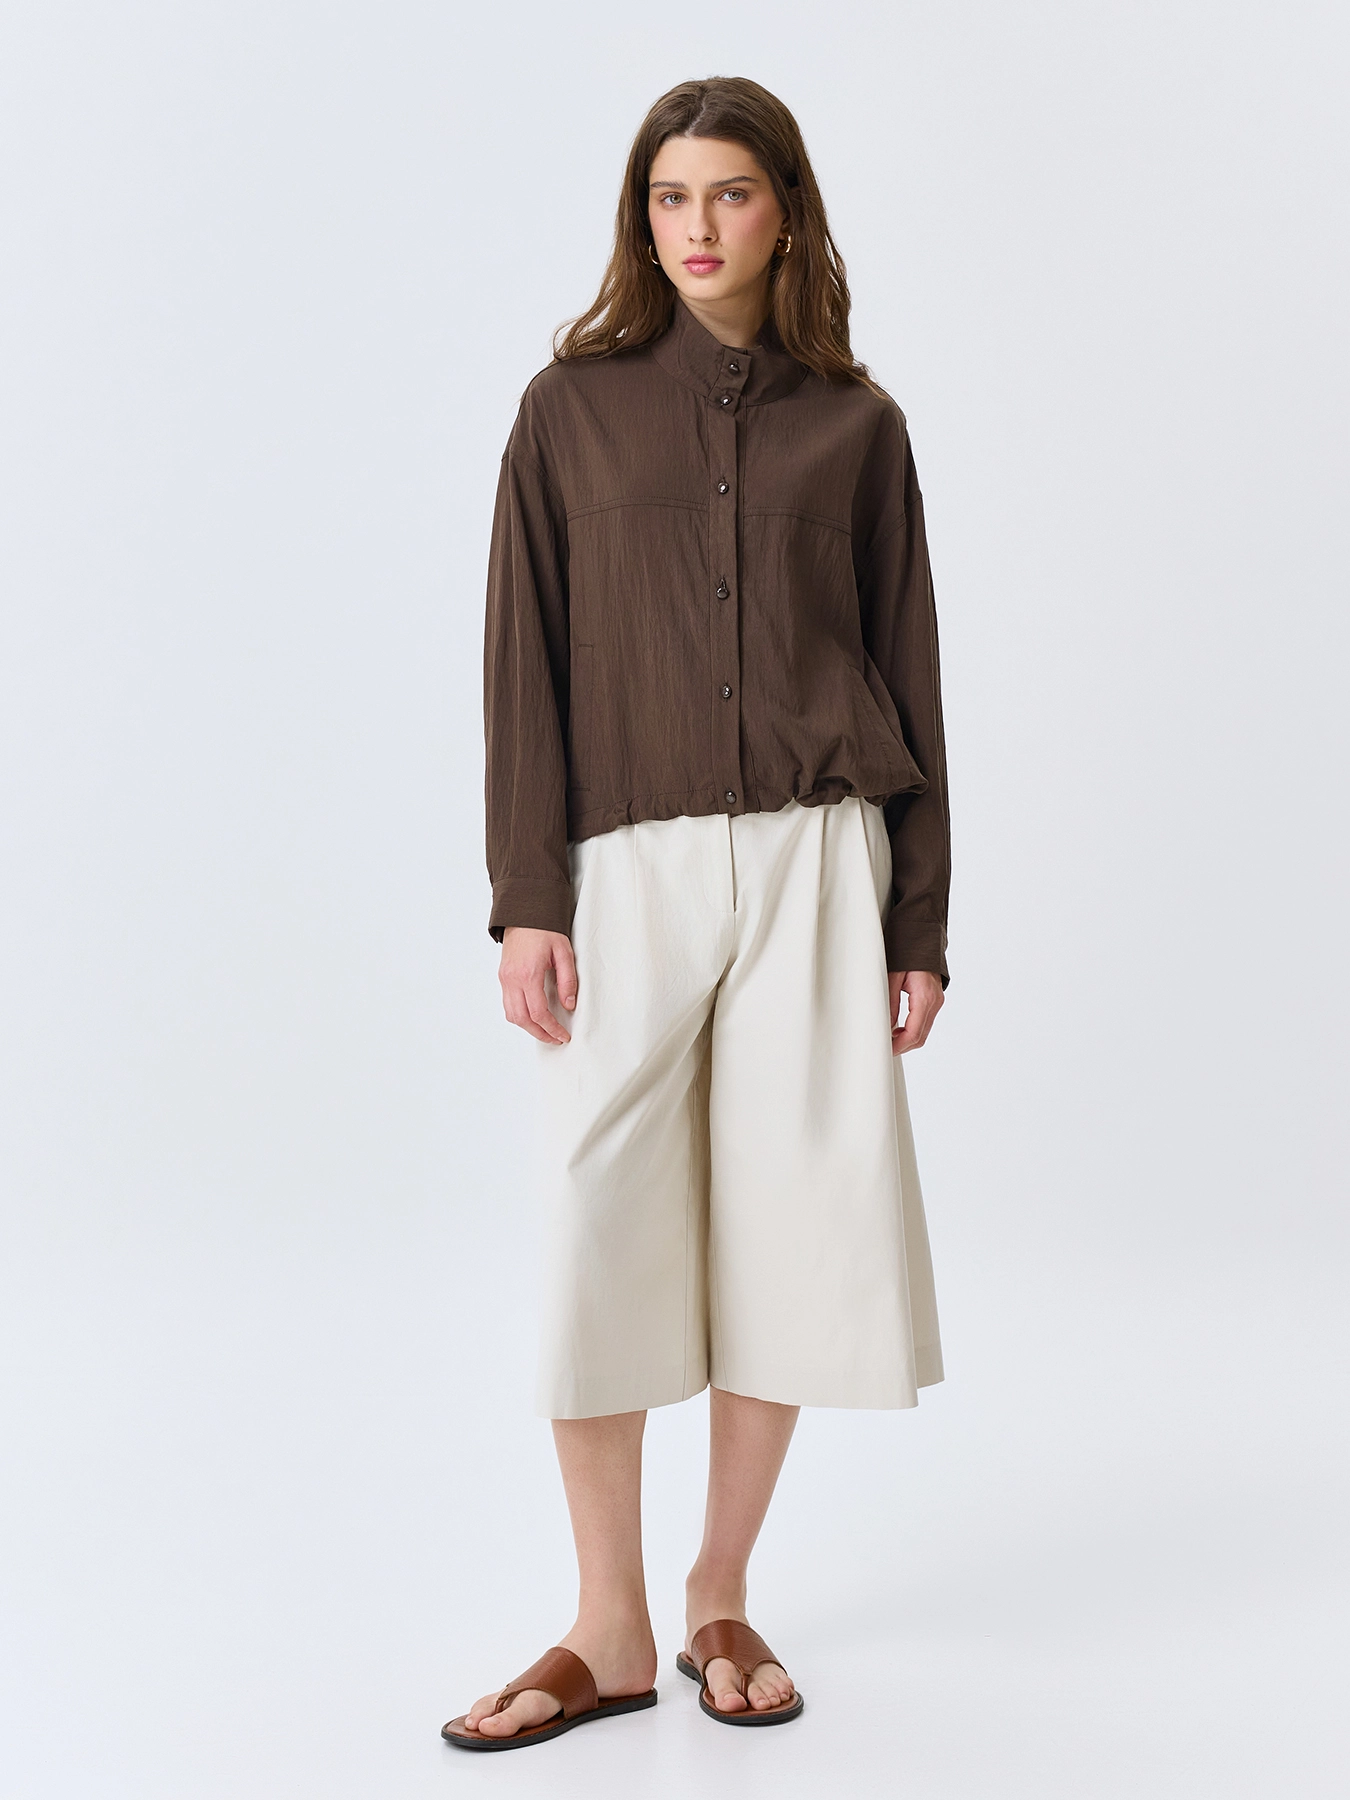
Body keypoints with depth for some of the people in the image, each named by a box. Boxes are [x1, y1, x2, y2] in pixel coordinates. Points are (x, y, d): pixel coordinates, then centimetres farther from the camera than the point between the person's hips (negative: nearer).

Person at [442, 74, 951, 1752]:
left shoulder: (854, 423, 8)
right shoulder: (573, 407, 6)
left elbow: (907, 678, 9)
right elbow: (525, 665, 3)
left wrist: (917, 921, 4)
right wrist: (527, 899, -5)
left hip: (814, 869, 1)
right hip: (630, 868, 0)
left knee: (790, 1226, 3)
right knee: (602, 1241, -2)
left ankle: (721, 1601, 20)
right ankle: (610, 1630, 12)